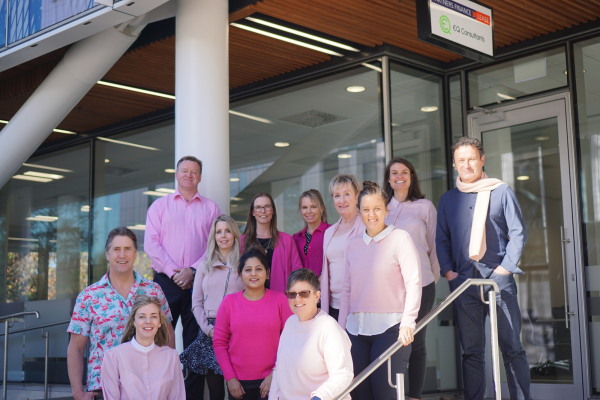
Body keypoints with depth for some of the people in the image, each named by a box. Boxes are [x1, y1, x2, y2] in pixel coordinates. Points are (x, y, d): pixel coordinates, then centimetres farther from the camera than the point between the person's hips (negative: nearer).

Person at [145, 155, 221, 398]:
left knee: (196, 342, 1)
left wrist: (193, 270, -10)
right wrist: (173, 272, -8)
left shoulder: (210, 208, 12)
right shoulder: (160, 206, 12)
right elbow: (151, 244, 2)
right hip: (166, 281, 0)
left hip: (198, 282, 0)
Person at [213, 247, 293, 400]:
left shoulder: (280, 300, 0)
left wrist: (275, 373, -8)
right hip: (238, 382, 1)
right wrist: (230, 377, -2)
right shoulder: (229, 302, 3)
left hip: (270, 380, -1)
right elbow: (219, 343, 4)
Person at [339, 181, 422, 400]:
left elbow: (414, 283, -7)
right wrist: (340, 327, 14)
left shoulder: (400, 238, -1)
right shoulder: (353, 244, 15)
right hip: (356, 329, 5)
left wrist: (408, 322, -16)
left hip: (389, 327, -5)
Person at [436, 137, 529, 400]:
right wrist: (448, 270, 2)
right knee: (471, 351, 5)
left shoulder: (501, 192, 6)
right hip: (463, 281, 2)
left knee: (512, 348, -1)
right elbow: (441, 240, 16)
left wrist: (506, 267, -6)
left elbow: (518, 233, 4)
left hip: (498, 277, -2)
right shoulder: (448, 199, 14)